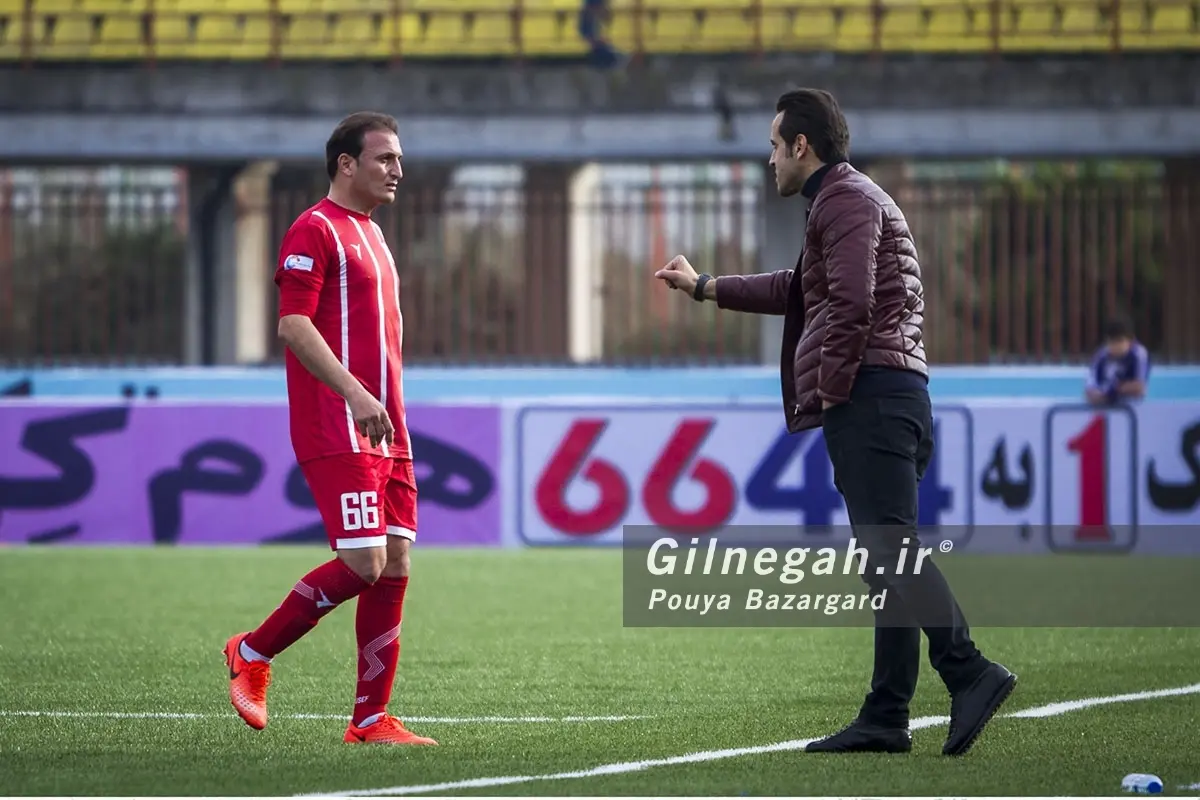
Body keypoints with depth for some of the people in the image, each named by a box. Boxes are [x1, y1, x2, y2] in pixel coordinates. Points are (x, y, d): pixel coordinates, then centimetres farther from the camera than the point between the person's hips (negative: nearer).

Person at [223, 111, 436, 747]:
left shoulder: (371, 235, 22)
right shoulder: (316, 230, -7)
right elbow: (293, 324, -17)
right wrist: (355, 394, -25)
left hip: (385, 431, 9)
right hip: (336, 430, -9)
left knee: (395, 565, 2)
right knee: (363, 562, -15)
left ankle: (372, 718, 5)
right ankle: (253, 653, 3)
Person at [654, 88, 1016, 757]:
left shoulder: (845, 199, -6)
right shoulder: (844, 199, 29)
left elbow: (851, 302, -20)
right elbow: (798, 290, 43)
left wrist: (831, 388, -14)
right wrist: (704, 288, 50)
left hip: (869, 395, -11)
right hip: (877, 405, 11)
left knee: (890, 548, -20)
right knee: (888, 559, 6)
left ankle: (969, 672, -31)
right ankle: (886, 720, 5)